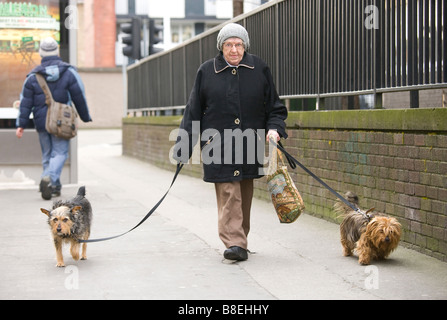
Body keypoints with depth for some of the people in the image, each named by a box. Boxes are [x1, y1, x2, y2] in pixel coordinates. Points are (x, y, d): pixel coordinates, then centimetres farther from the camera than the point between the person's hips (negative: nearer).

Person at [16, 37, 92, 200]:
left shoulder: (33, 76, 1)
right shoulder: (69, 73, -3)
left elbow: (25, 102, 0)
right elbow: (79, 98, 0)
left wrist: (21, 124, 2)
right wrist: (86, 118, 11)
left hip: (41, 122, 2)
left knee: (47, 154, 14)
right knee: (60, 153, -1)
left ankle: (54, 186, 14)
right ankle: (49, 178, -26)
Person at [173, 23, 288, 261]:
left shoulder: (259, 69, 6)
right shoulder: (207, 71, 4)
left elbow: (274, 106, 13)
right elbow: (193, 112, 7)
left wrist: (274, 128, -6)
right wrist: (184, 147, 4)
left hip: (250, 144, 2)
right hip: (219, 145, -2)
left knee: (245, 195, 8)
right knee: (228, 195, -11)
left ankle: (240, 240, 21)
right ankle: (235, 243, -14)